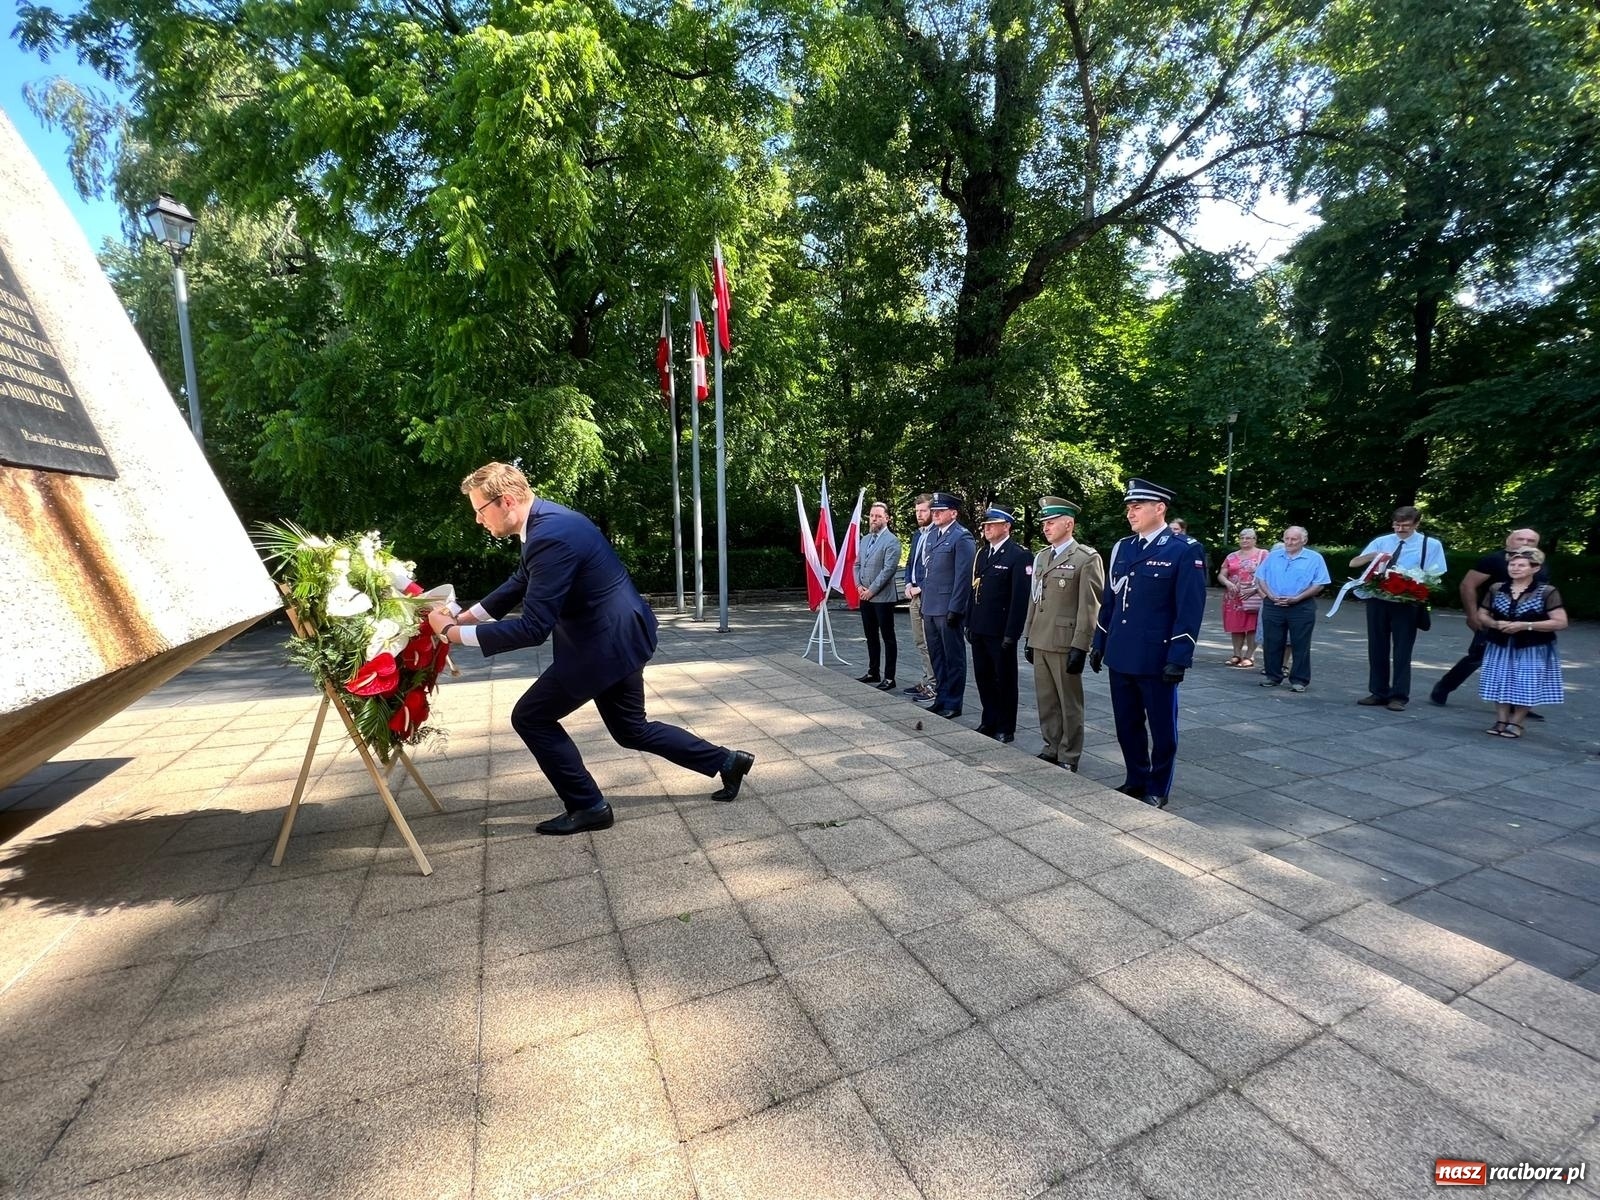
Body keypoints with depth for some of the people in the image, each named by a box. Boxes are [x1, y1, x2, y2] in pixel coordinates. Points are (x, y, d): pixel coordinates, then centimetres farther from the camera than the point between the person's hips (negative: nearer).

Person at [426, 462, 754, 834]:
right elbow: (519, 582, 21)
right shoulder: (546, 521, 6)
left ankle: (587, 806, 15)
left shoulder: (551, 535, -26)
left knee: (531, 717, 3)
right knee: (632, 729, 20)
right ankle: (727, 761, 27)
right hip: (620, 634, 10)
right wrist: (465, 614, 13)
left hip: (608, 641, -10)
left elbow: (532, 628, -27)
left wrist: (454, 632, -19)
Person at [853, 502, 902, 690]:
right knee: (870, 636, 15)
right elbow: (857, 564, 17)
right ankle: (873, 672, 26)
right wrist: (859, 585, 1)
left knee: (888, 638, 0)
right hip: (865, 596, 8)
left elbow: (889, 569, -16)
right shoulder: (865, 539, 14)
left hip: (882, 597, -7)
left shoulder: (891, 541, -10)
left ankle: (889, 678, 6)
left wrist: (871, 590, -15)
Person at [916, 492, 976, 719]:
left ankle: (953, 703, 14)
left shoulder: (961, 538, -10)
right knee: (936, 656, 16)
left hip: (948, 609, -8)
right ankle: (941, 698, 28)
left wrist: (955, 609, -17)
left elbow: (963, 576, -14)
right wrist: (924, 602, 14)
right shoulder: (931, 535, 13)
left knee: (953, 657, 4)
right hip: (930, 607, 8)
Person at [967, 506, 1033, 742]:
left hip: (1001, 633, -7)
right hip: (979, 630, 7)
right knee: (983, 678, 14)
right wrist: (970, 624, 12)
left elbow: (1020, 598, -15)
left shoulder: (1019, 556, -10)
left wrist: (1012, 634, -18)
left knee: (1004, 680, 6)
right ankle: (989, 722, 29)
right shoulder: (981, 554, 14)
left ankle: (1006, 729, 19)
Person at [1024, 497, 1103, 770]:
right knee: (1046, 700, 14)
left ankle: (1069, 756, 18)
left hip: (1065, 644, -6)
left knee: (1069, 702, 6)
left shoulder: (1087, 558, -8)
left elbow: (1089, 607, -12)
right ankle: (1052, 747, 28)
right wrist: (1029, 637, 14)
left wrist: (1080, 647, -15)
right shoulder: (1041, 557, 14)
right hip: (1040, 642, 6)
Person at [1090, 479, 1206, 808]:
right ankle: (1135, 780, 33)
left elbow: (1190, 610, -12)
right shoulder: (1122, 548, 10)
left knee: (1161, 728, 10)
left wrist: (1178, 659, -16)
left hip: (1157, 660, -6)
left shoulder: (1185, 550, -8)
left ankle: (1158, 790, 26)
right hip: (1120, 656, 6)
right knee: (1127, 725, 15)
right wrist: (1099, 644, 12)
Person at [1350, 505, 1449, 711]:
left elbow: (1434, 577, -4)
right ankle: (1378, 692, 19)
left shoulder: (1431, 545, -1)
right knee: (1377, 649, 9)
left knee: (1402, 652, 3)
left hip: (1407, 604, -3)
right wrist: (1372, 555, -19)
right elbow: (1353, 563, 1)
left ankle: (1399, 696, 13)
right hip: (1378, 601, 3)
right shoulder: (1381, 541, 6)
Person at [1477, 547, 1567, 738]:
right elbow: (1481, 615, 10)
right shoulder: (1496, 589, 3)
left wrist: (1525, 625, -19)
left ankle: (1515, 723, 13)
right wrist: (1495, 624, -11)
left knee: (1526, 686, 0)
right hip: (1501, 646, 3)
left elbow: (1561, 622, -10)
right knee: (1500, 683, 5)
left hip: (1533, 649, -3)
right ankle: (1501, 721, 15)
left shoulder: (1547, 592, -7)